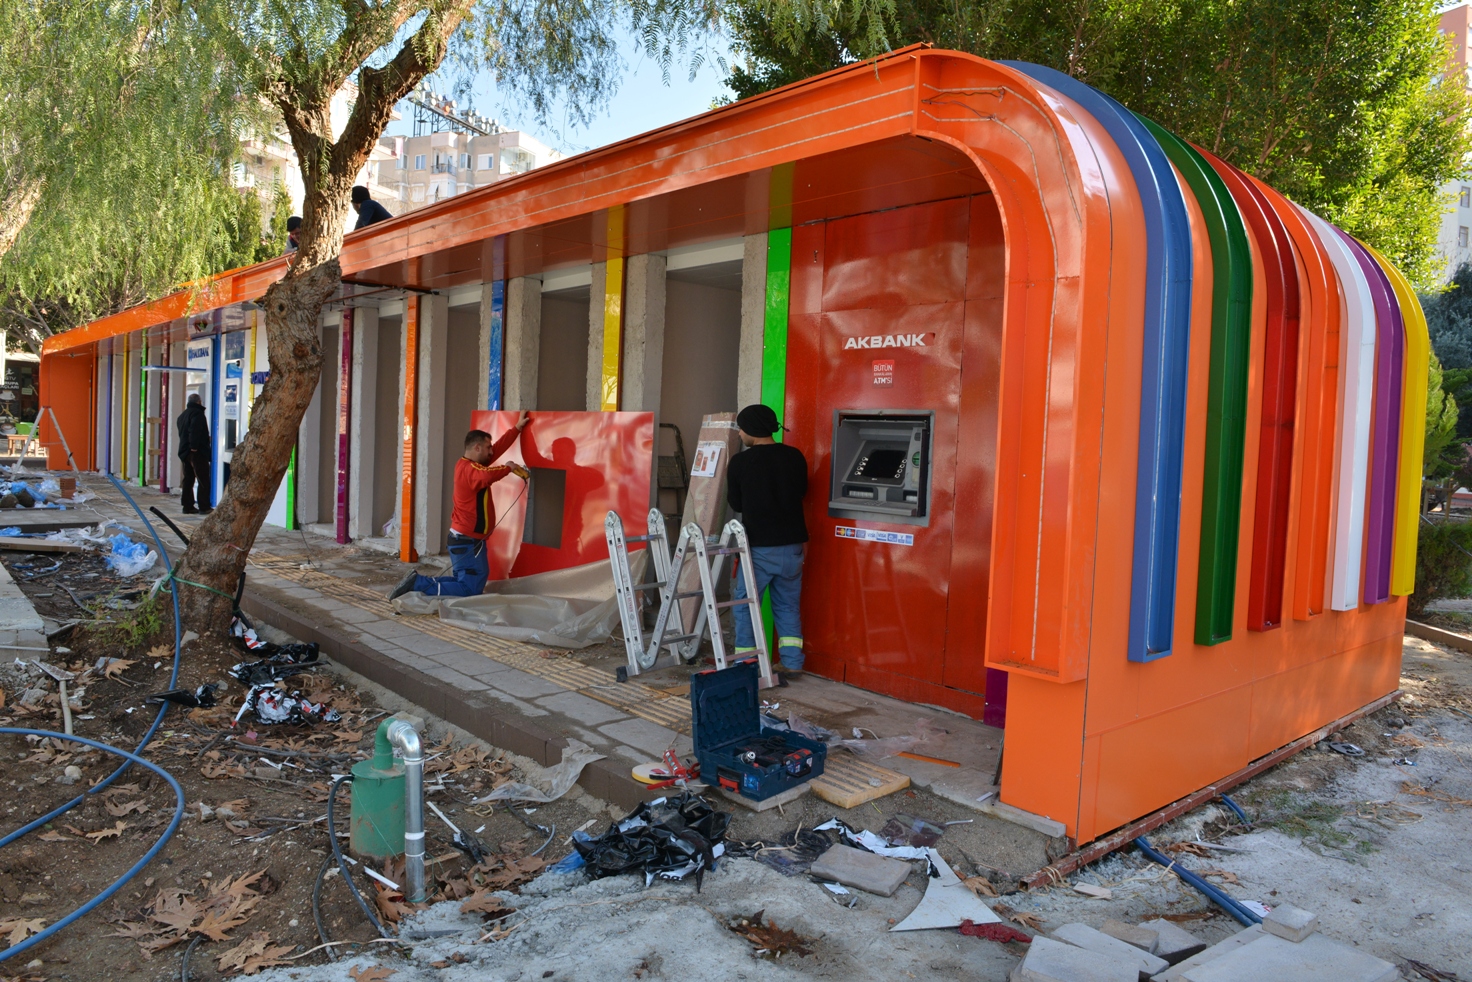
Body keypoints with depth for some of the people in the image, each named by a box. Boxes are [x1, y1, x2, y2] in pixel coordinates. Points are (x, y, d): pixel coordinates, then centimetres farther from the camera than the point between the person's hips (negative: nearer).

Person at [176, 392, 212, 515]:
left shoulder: (183, 414, 20)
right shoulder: (197, 413, -10)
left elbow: (181, 433, 23)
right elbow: (195, 431, -23)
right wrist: (194, 447, -25)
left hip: (185, 451, 9)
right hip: (197, 452, -9)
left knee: (188, 480, 11)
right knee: (204, 480, -5)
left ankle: (188, 506, 12)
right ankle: (204, 507, -7)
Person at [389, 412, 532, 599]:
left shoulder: (467, 464, 10)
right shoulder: (470, 469, -19)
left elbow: (499, 447, 18)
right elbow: (488, 476, -43)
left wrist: (517, 427, 21)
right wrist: (508, 468, -25)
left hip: (466, 538, 10)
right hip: (467, 541, -10)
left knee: (467, 583, 15)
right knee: (470, 590, -7)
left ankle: (419, 580, 9)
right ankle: (418, 583, -9)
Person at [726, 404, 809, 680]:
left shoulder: (740, 463, -10)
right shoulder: (795, 457, 0)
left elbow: (736, 504, 2)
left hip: (758, 546, -4)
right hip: (792, 544, 4)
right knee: (788, 606, 15)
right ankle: (792, 664, 15)